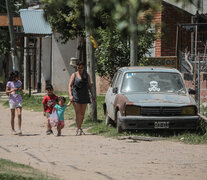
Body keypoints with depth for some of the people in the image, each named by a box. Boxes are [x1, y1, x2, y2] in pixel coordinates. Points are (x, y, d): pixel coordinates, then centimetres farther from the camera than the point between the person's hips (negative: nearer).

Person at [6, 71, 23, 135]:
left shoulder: (19, 82, 7)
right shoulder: (9, 83, -4)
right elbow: (6, 92, -2)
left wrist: (20, 90, -5)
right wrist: (12, 90, -19)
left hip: (19, 100, 2)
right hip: (12, 100, -2)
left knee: (19, 114, -12)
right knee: (13, 116, 4)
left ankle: (19, 129, -11)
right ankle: (13, 130, 13)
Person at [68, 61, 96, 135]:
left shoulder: (87, 75, 10)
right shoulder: (74, 75, 1)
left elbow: (89, 86, 16)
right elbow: (70, 85, -4)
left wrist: (92, 95, 7)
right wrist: (70, 95, -18)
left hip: (84, 96, 4)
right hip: (76, 96, -4)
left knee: (82, 114, 8)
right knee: (78, 113, -13)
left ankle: (79, 128, 21)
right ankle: (79, 129, -18)